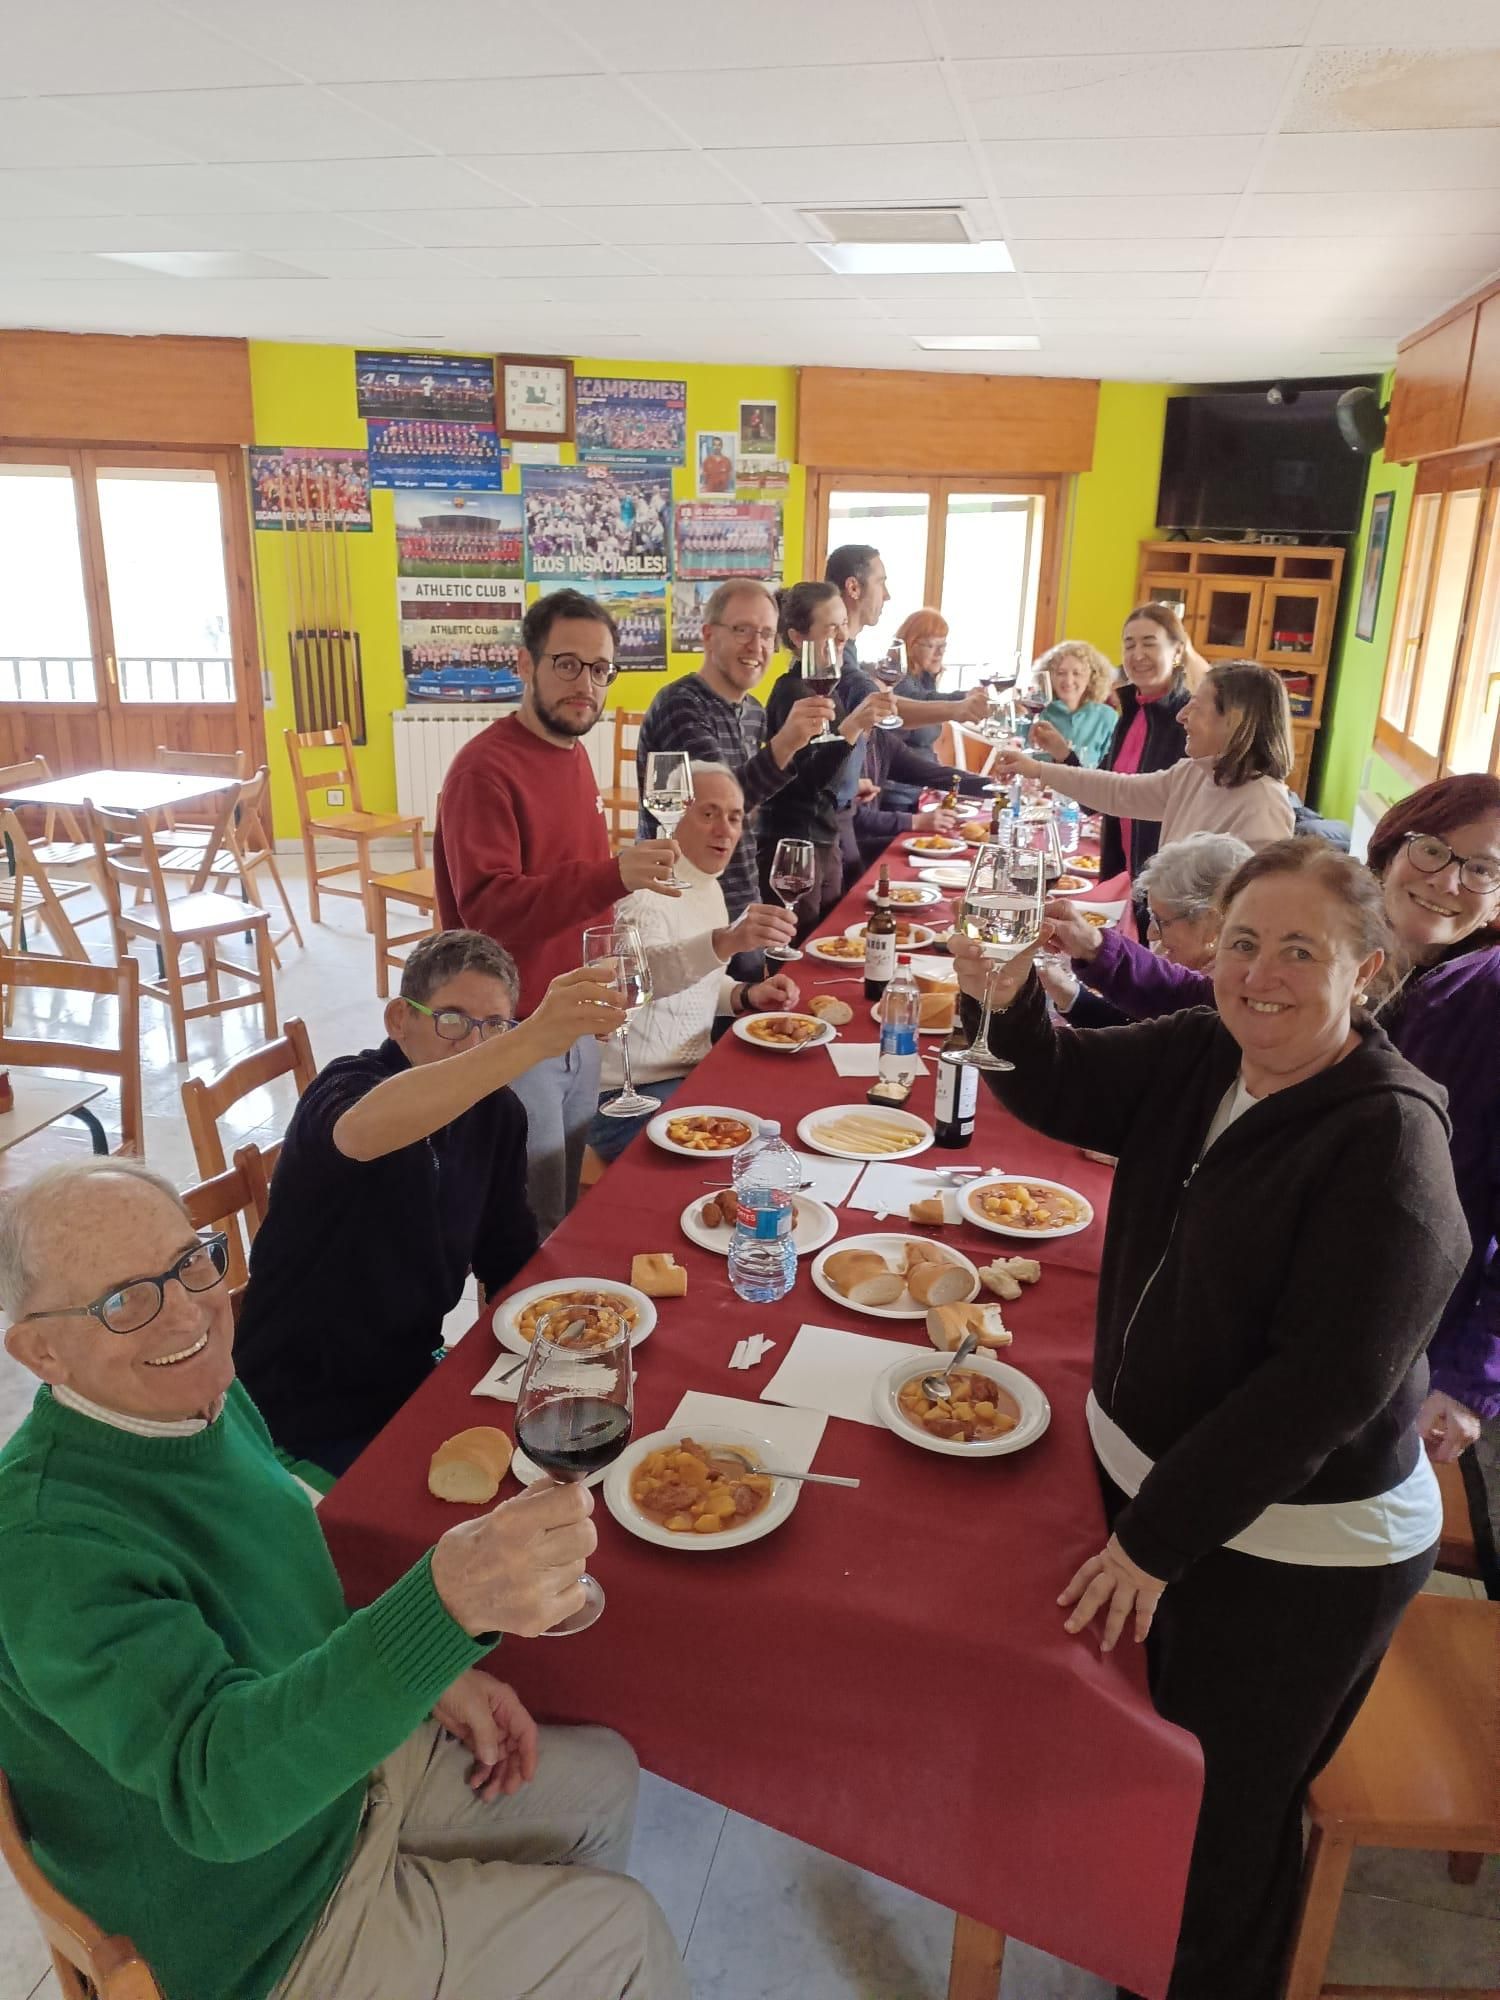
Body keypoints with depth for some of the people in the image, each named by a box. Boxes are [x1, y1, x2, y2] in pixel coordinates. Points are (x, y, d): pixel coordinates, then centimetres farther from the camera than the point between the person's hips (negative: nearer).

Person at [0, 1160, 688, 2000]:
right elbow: (215, 1786, -44)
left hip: (337, 1761, 7)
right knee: (619, 1931, 2)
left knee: (601, 1779, 18)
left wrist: (428, 1674, -5)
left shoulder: (204, 1396, -8)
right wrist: (446, 1606, -57)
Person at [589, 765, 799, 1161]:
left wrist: (746, 995, 4)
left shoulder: (709, 887, 12)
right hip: (627, 1098, -9)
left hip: (688, 1075, 9)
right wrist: (725, 941, -55)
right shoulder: (649, 888, -17)